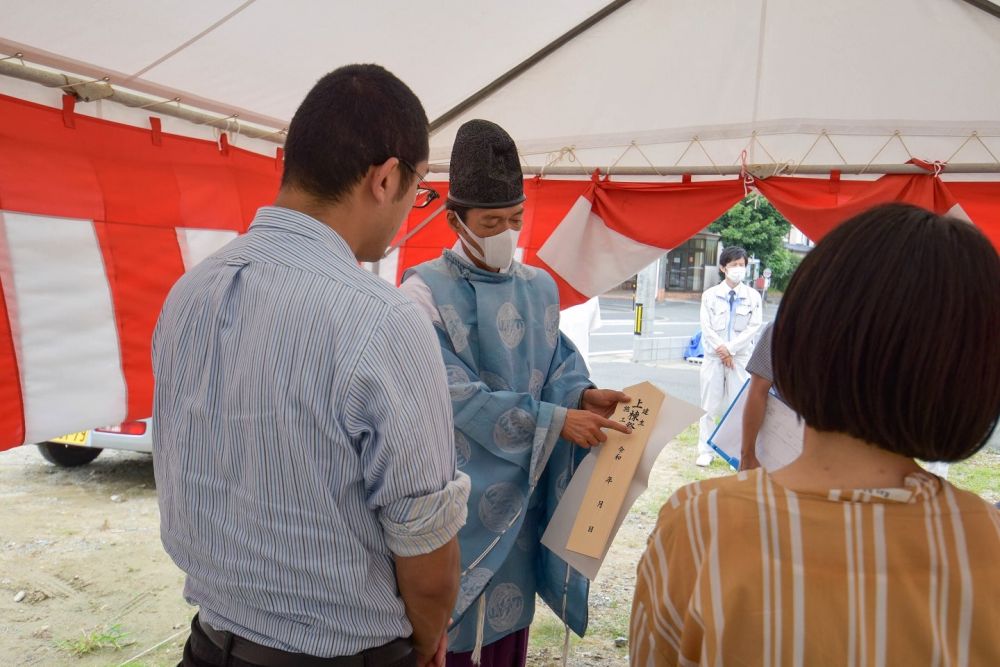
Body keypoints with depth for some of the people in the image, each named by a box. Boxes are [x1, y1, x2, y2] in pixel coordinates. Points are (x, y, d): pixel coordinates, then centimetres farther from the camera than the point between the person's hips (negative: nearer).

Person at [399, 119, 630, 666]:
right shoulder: (426, 291, -11)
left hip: (523, 485, 5)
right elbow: (456, 395, -17)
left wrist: (583, 395, -12)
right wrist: (555, 421, -21)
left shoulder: (539, 287, 7)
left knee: (512, 617, 15)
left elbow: (557, 364, 11)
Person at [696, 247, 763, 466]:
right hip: (714, 357, 0)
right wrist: (721, 350, -11)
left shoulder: (753, 296, 3)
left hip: (741, 358, 0)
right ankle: (705, 451, 12)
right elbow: (706, 327, -1)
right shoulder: (710, 295, 3)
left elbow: (754, 326, -3)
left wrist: (730, 348, -10)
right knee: (710, 406, 4)